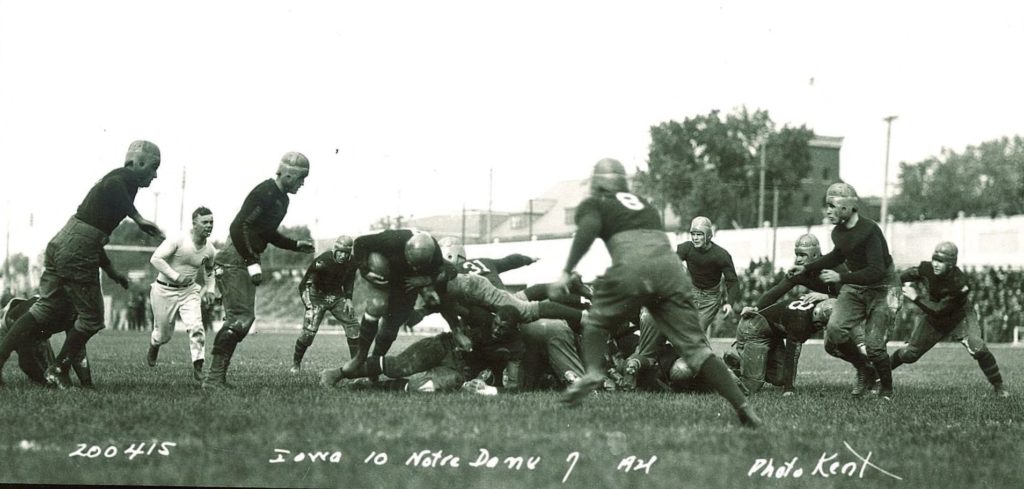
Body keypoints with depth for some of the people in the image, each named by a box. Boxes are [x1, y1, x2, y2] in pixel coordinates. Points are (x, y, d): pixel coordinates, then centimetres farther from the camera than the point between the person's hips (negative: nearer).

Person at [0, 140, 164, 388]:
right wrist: (138, 218, -34)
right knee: (91, 318, 5)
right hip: (77, 253, -9)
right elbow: (111, 187, -33)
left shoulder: (115, 177, 22)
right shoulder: (128, 179, -6)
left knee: (46, 309, 14)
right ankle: (58, 370, 11)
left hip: (59, 244, 9)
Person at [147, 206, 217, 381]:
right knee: (164, 334, 9)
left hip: (189, 291, 4)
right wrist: (176, 276, -32)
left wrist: (210, 288, 5)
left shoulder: (209, 250, -2)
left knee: (196, 327, -19)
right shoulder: (178, 240, -21)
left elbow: (209, 271, 20)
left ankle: (198, 369, -14)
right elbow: (155, 259, -28)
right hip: (165, 291, -4)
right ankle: (154, 347, 47)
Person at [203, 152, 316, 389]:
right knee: (239, 319, -13)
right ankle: (214, 377, -13)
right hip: (234, 260, -10)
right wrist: (252, 263, -25)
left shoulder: (281, 198, 14)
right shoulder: (265, 193, -17)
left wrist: (297, 245, 16)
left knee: (244, 319, 10)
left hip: (245, 261, 10)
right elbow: (239, 227, -23)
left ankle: (217, 377, 12)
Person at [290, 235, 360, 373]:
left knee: (353, 325, -6)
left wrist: (348, 298, 1)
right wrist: (308, 305, -23)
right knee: (309, 331, -15)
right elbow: (305, 284, -19)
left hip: (337, 296, 5)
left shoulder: (351, 263, -10)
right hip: (318, 295, -5)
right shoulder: (323, 261, -27)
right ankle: (296, 363, 6)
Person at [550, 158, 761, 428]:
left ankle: (593, 372, -7)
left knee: (596, 321, 20)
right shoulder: (642, 203, 34)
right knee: (694, 344, 3)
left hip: (633, 267, -4)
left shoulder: (592, 205, 19)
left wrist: (567, 271, -6)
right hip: (671, 267, 4)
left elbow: (588, 228, -2)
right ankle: (741, 404, -9)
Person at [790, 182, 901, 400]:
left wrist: (841, 277, -31)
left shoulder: (869, 230, -23)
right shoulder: (839, 232, 1)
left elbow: (877, 271, -29)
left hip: (883, 288, -7)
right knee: (834, 330, -15)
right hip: (855, 288, 7)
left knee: (874, 345, -14)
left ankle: (886, 390, 14)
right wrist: (807, 269, 20)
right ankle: (865, 370, 11)